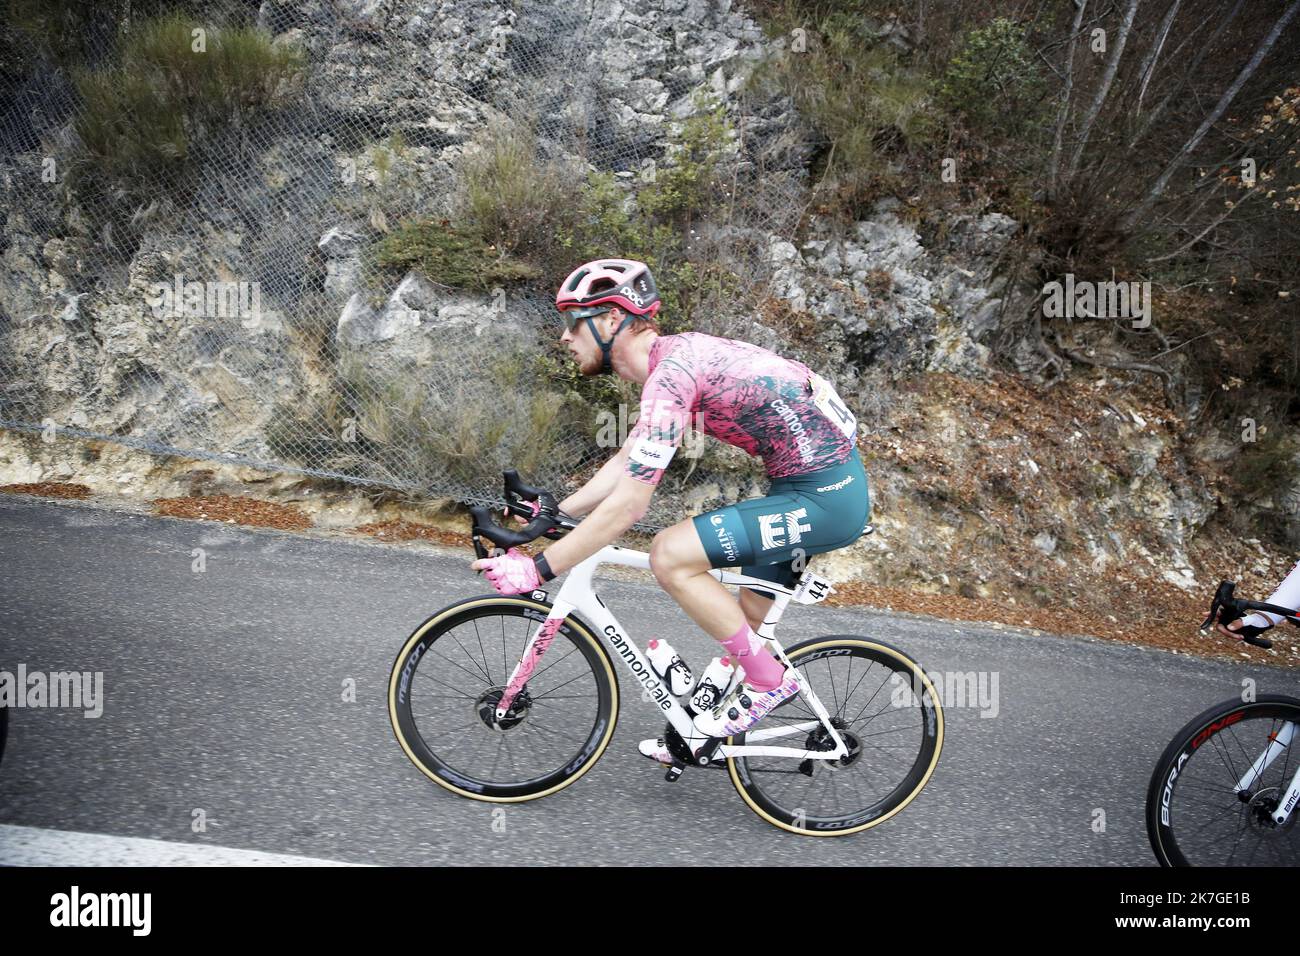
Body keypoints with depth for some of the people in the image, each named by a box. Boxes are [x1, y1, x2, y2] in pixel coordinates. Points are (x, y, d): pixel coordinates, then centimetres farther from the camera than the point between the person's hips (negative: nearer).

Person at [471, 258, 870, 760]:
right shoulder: (671, 358, 9)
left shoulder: (670, 373, -22)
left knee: (670, 556, -15)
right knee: (745, 625, 17)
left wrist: (538, 569, -17)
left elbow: (628, 504, -24)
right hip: (829, 481, 10)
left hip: (824, 498, -10)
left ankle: (769, 680, 0)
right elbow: (625, 462, 17)